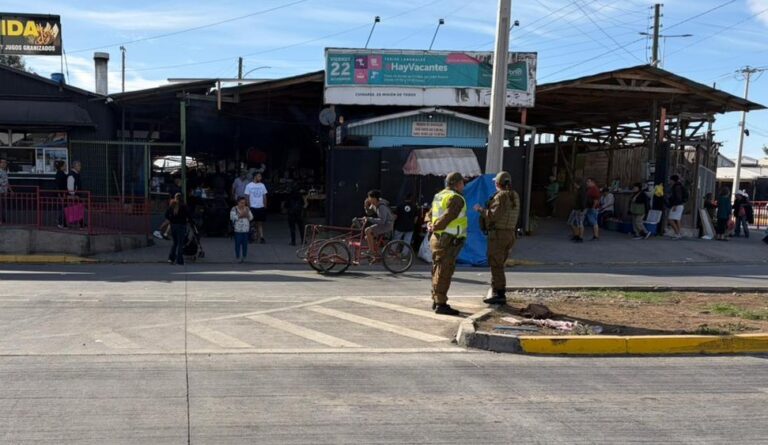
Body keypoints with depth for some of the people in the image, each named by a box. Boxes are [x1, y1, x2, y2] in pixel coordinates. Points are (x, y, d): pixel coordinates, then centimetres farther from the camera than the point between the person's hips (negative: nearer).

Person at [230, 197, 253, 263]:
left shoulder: (247, 209, 9)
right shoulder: (234, 209, -3)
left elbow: (251, 218, 8)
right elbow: (232, 217, -13)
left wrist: (247, 214, -11)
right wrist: (239, 216, -21)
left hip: (246, 230, 3)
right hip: (238, 230, -3)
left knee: (245, 244, 5)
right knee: (238, 244, -2)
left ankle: (244, 257, 15)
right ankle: (238, 257, 6)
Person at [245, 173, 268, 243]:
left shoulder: (262, 185, 7)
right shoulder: (249, 186, -2)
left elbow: (264, 196, 10)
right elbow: (247, 197, -1)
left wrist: (265, 205, 4)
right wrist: (249, 207, -7)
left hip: (261, 207, 2)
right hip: (253, 207, -2)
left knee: (260, 223, 0)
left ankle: (261, 237, -3)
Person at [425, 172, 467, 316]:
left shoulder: (440, 196, 16)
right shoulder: (456, 198, -14)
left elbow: (429, 214, 15)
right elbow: (448, 217, -22)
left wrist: (429, 224, -3)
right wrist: (435, 227, -10)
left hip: (437, 239, 10)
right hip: (448, 241, -10)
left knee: (439, 271, 15)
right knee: (444, 273, -9)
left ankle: (436, 301, 23)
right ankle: (441, 304, -8)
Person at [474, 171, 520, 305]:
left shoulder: (500, 196, -16)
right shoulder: (515, 196, 10)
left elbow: (493, 215, -22)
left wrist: (480, 209, -6)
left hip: (497, 234, -9)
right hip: (509, 233, 9)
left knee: (496, 265, -4)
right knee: (499, 264, 16)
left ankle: (499, 295, -3)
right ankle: (496, 292, 19)